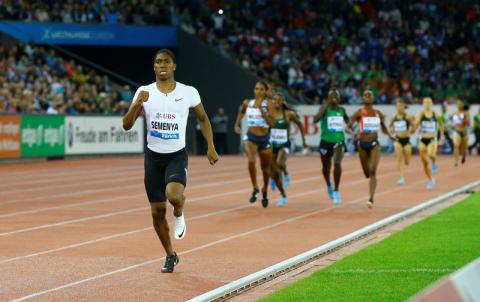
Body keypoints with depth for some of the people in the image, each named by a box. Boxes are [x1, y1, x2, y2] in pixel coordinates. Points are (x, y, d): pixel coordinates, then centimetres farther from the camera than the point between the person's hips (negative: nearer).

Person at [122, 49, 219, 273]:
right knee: (158, 210, 4)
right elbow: (127, 126, -6)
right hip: (153, 156, 2)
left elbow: (203, 119, 11)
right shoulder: (144, 92, -2)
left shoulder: (188, 93, -4)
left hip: (177, 155, -2)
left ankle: (179, 215, 9)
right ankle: (170, 256, 24)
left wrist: (211, 147, 2)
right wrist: (137, 104, -23)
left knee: (173, 195, -29)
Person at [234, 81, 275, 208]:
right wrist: (237, 124, 15)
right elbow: (241, 112, 27)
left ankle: (265, 191, 41)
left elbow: (272, 123, -18)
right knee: (251, 161, -28)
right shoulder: (247, 103, 2)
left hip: (264, 139, 0)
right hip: (250, 137, 0)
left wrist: (261, 109, -23)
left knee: (266, 168, 14)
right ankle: (255, 188, -11)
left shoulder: (268, 103, -7)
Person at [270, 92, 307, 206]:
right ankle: (283, 196, 24)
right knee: (274, 173, 5)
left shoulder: (289, 114, -3)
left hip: (284, 144, -2)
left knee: (280, 164, -33)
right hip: (272, 145, 2)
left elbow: (300, 124, 11)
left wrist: (303, 140, 12)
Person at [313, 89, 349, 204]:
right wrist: (326, 105, -28)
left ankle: (336, 191, -11)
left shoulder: (342, 110, 4)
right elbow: (315, 119, -28)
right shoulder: (325, 109, -8)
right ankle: (329, 186, 47)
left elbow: (348, 122, 24)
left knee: (337, 163, -23)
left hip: (339, 141, 1)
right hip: (326, 141, -1)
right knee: (326, 167, 16)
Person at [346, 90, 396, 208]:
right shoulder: (359, 113, -5)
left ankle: (371, 199, -20)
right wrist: (354, 134, -31)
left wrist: (390, 135, 2)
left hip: (375, 145, 0)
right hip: (363, 145, 0)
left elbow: (384, 127, 20)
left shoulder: (378, 113, 4)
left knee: (372, 171, -17)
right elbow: (347, 127, -11)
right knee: (367, 173, 11)